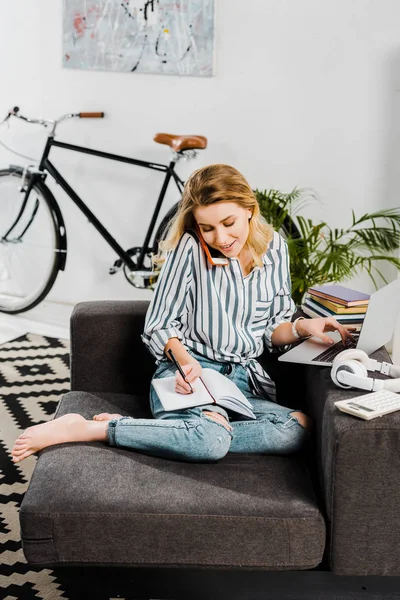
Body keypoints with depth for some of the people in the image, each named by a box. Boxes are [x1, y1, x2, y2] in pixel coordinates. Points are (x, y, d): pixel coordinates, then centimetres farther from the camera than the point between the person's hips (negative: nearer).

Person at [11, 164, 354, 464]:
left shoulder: (274, 247, 8)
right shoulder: (189, 249, -6)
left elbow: (272, 330, 12)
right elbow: (161, 325, -2)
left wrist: (302, 327, -9)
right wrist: (185, 360, -21)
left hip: (245, 379, 6)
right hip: (189, 371, -5)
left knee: (299, 430, -28)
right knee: (211, 440, -38)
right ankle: (80, 429, -26)